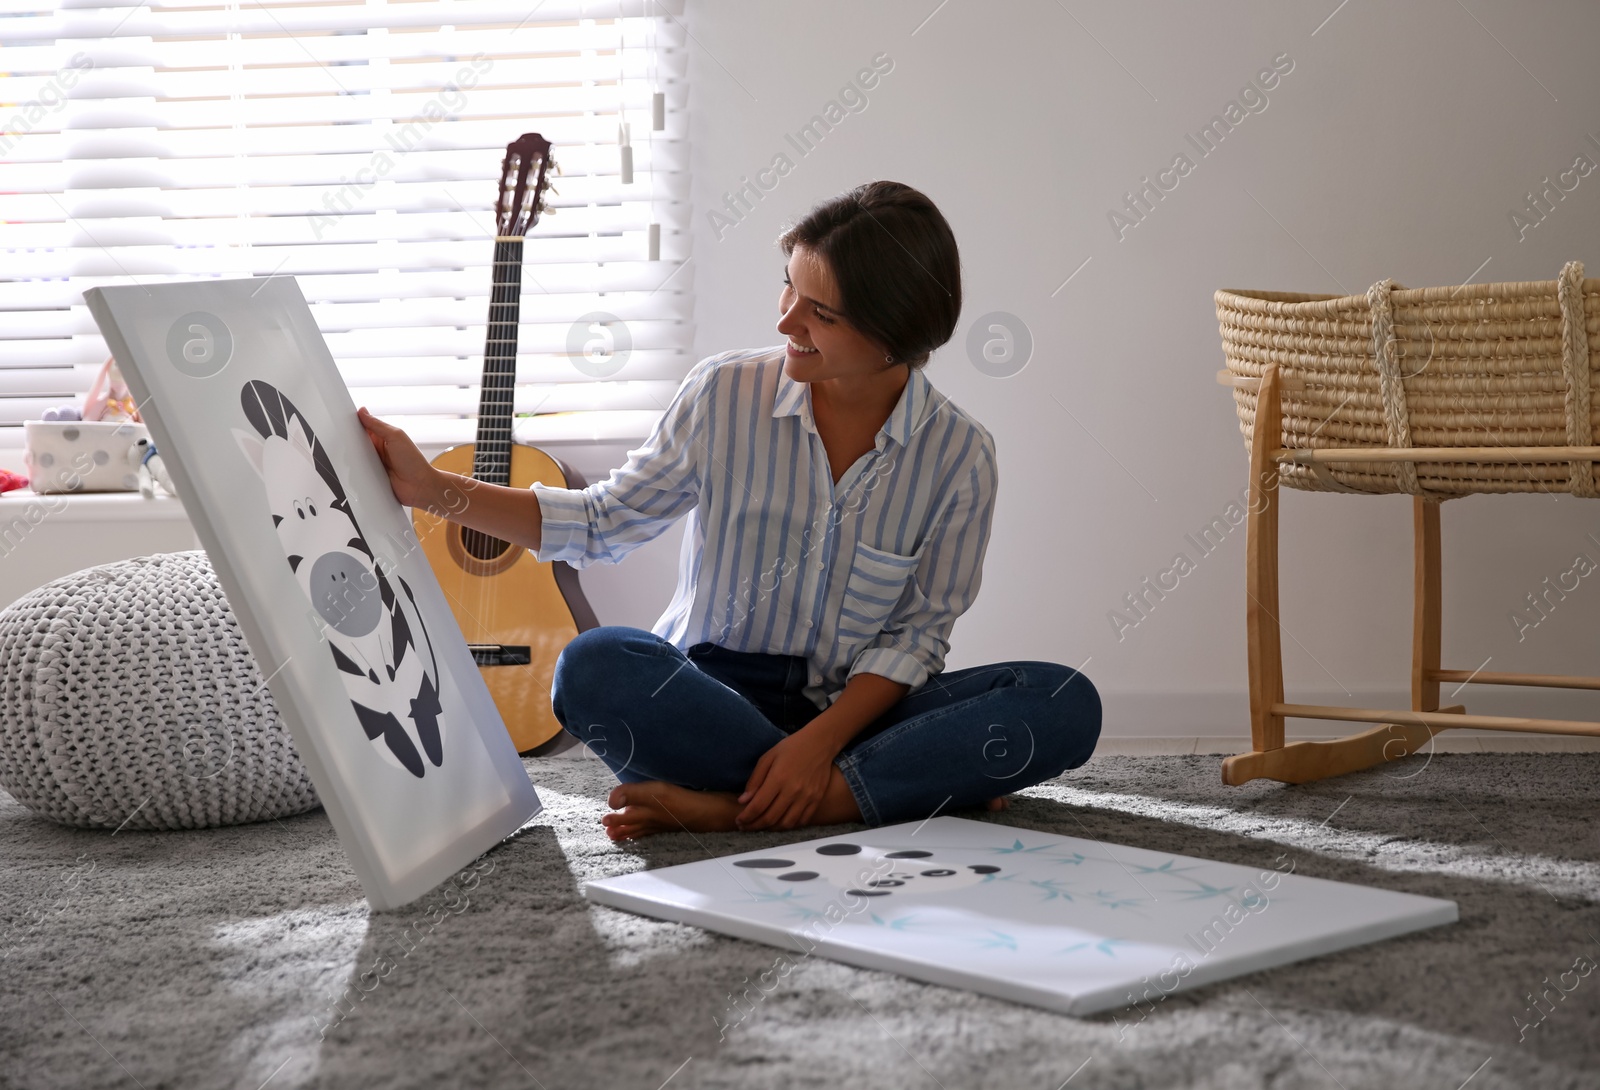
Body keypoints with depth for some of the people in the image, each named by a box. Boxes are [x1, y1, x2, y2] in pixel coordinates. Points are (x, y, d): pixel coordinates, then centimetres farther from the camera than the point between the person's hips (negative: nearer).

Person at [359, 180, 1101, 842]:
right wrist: (434, 489, -3)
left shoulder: (958, 454, -5)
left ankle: (734, 808, -33)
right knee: (598, 667, -34)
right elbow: (603, 523, 5)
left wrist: (820, 739, -21)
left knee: (1064, 705, -26)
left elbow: (919, 632, -5)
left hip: (856, 706, 0)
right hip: (716, 692, 0)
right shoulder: (725, 395, -2)